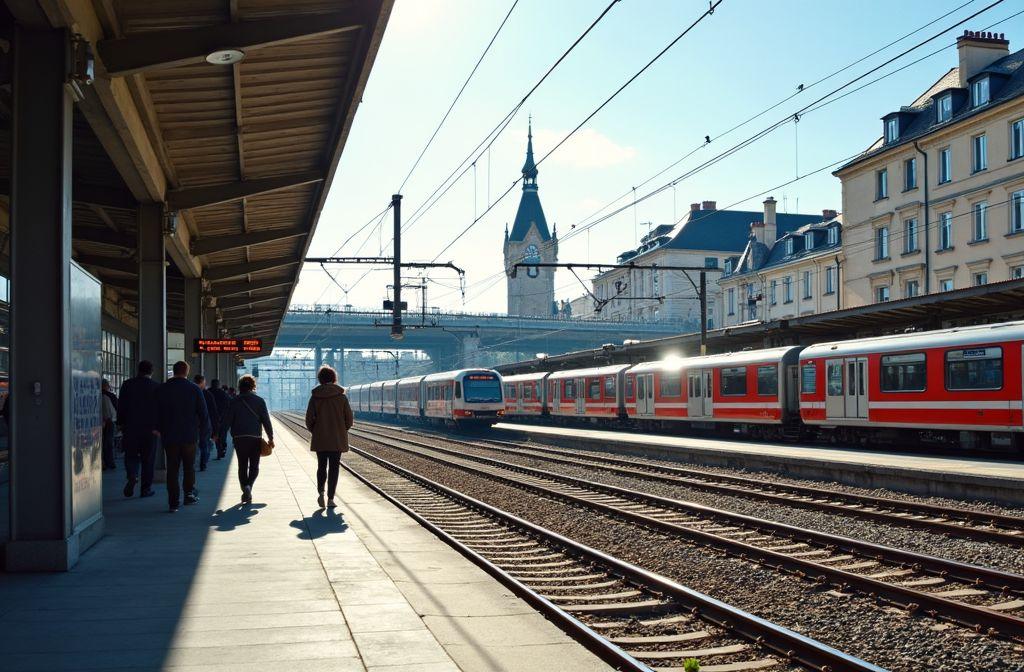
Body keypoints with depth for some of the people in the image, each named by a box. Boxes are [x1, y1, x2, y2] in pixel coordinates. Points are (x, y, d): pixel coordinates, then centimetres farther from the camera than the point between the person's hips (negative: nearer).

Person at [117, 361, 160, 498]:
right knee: (147, 459, 6)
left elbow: (121, 406, 2)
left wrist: (121, 424, 9)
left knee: (131, 455, 12)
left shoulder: (127, 384, 0)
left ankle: (132, 475, -15)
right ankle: (146, 489, 8)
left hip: (131, 427, 1)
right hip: (150, 428, -1)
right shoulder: (157, 387, -4)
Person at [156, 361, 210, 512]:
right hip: (189, 435, -1)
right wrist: (203, 429, 10)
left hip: (169, 436, 1)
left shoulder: (162, 389, 1)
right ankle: (189, 493, 11)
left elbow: (157, 413, 5)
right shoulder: (194, 388, -3)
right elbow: (203, 412, -1)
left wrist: (161, 430, 15)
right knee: (189, 466, 15)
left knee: (172, 468, 3)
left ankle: (173, 501, 0)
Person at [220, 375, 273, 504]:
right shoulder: (259, 401, 1)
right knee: (254, 466, 7)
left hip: (239, 438, 1)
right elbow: (266, 421, 0)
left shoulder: (234, 401, 3)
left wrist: (220, 436, 4)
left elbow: (226, 420, 0)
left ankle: (245, 488, -3)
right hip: (255, 437, -1)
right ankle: (249, 486, -17)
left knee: (242, 466, 12)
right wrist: (270, 438, 5)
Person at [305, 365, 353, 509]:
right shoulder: (342, 397, -4)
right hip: (338, 440, -1)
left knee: (321, 466, 15)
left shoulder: (315, 397, -4)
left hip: (320, 439, 1)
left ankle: (321, 492, -4)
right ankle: (330, 499, 1)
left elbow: (309, 420, -4)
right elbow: (349, 420, -2)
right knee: (334, 468, 5)